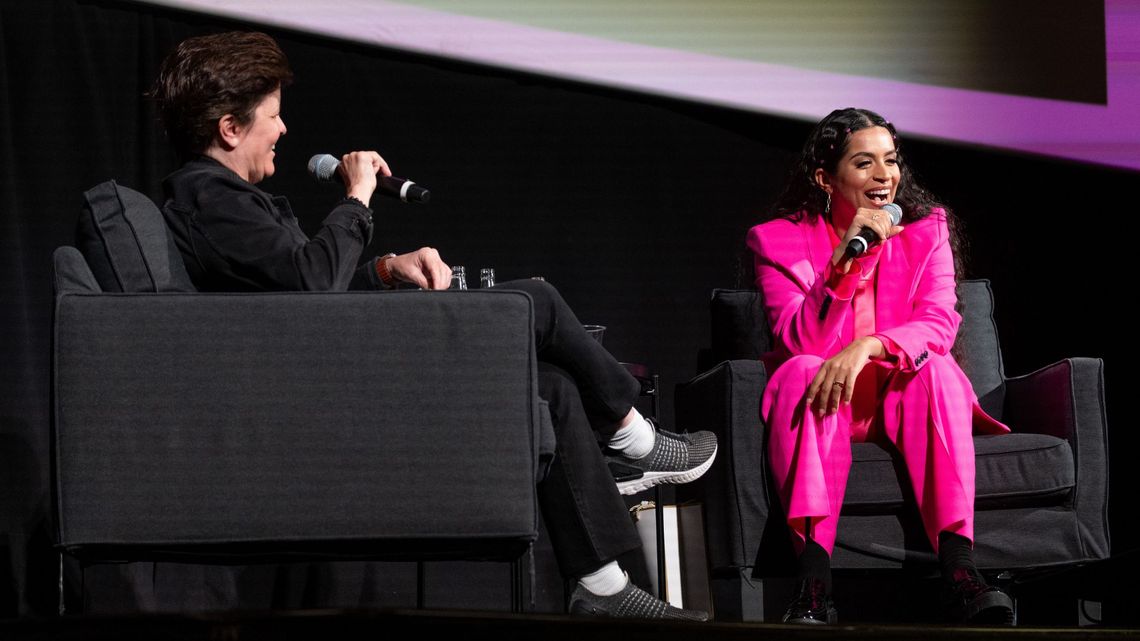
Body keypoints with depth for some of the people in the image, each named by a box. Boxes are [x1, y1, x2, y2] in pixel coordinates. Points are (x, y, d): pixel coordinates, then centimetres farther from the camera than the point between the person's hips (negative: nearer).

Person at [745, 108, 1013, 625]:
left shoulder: (926, 228, 3)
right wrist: (843, 263, -30)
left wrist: (867, 347, -31)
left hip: (902, 393, 1)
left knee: (936, 368, -29)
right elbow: (797, 341, -16)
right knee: (802, 371, -32)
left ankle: (958, 565, -44)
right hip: (823, 400, -1)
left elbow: (939, 323, -12)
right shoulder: (778, 240, -3)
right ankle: (813, 580, -46)